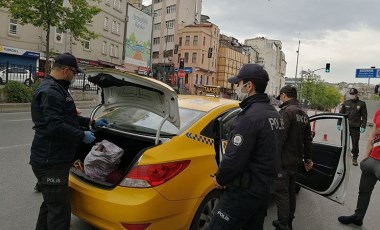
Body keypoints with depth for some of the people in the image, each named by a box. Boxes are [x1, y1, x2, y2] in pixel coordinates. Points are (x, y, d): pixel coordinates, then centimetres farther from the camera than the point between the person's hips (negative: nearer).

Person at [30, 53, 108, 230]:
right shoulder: (50, 92, -19)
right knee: (60, 209, -4)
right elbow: (55, 126, -27)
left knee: (51, 204, 23)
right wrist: (82, 136, -17)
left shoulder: (56, 89, 17)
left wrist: (92, 122, 24)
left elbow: (68, 118, 26)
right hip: (50, 162, -11)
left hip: (53, 159, 11)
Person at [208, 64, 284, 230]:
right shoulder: (274, 113, 8)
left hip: (244, 193, -9)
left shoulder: (250, 116, -23)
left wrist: (219, 179, -7)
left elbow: (234, 158, -25)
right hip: (264, 189, 9)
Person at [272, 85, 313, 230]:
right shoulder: (304, 115, 13)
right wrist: (308, 159, 25)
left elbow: (280, 137, -25)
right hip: (295, 160, 9)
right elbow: (307, 140, 18)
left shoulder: (287, 111, -17)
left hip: (284, 161, -9)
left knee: (281, 193, -2)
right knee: (290, 192, 18)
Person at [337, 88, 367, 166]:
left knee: (355, 143, 4)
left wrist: (363, 126, -7)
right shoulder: (346, 103, 5)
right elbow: (341, 113, 10)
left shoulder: (361, 104, 0)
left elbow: (364, 116, 0)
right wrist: (339, 124, 6)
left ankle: (355, 158, 17)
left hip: (356, 127, -2)